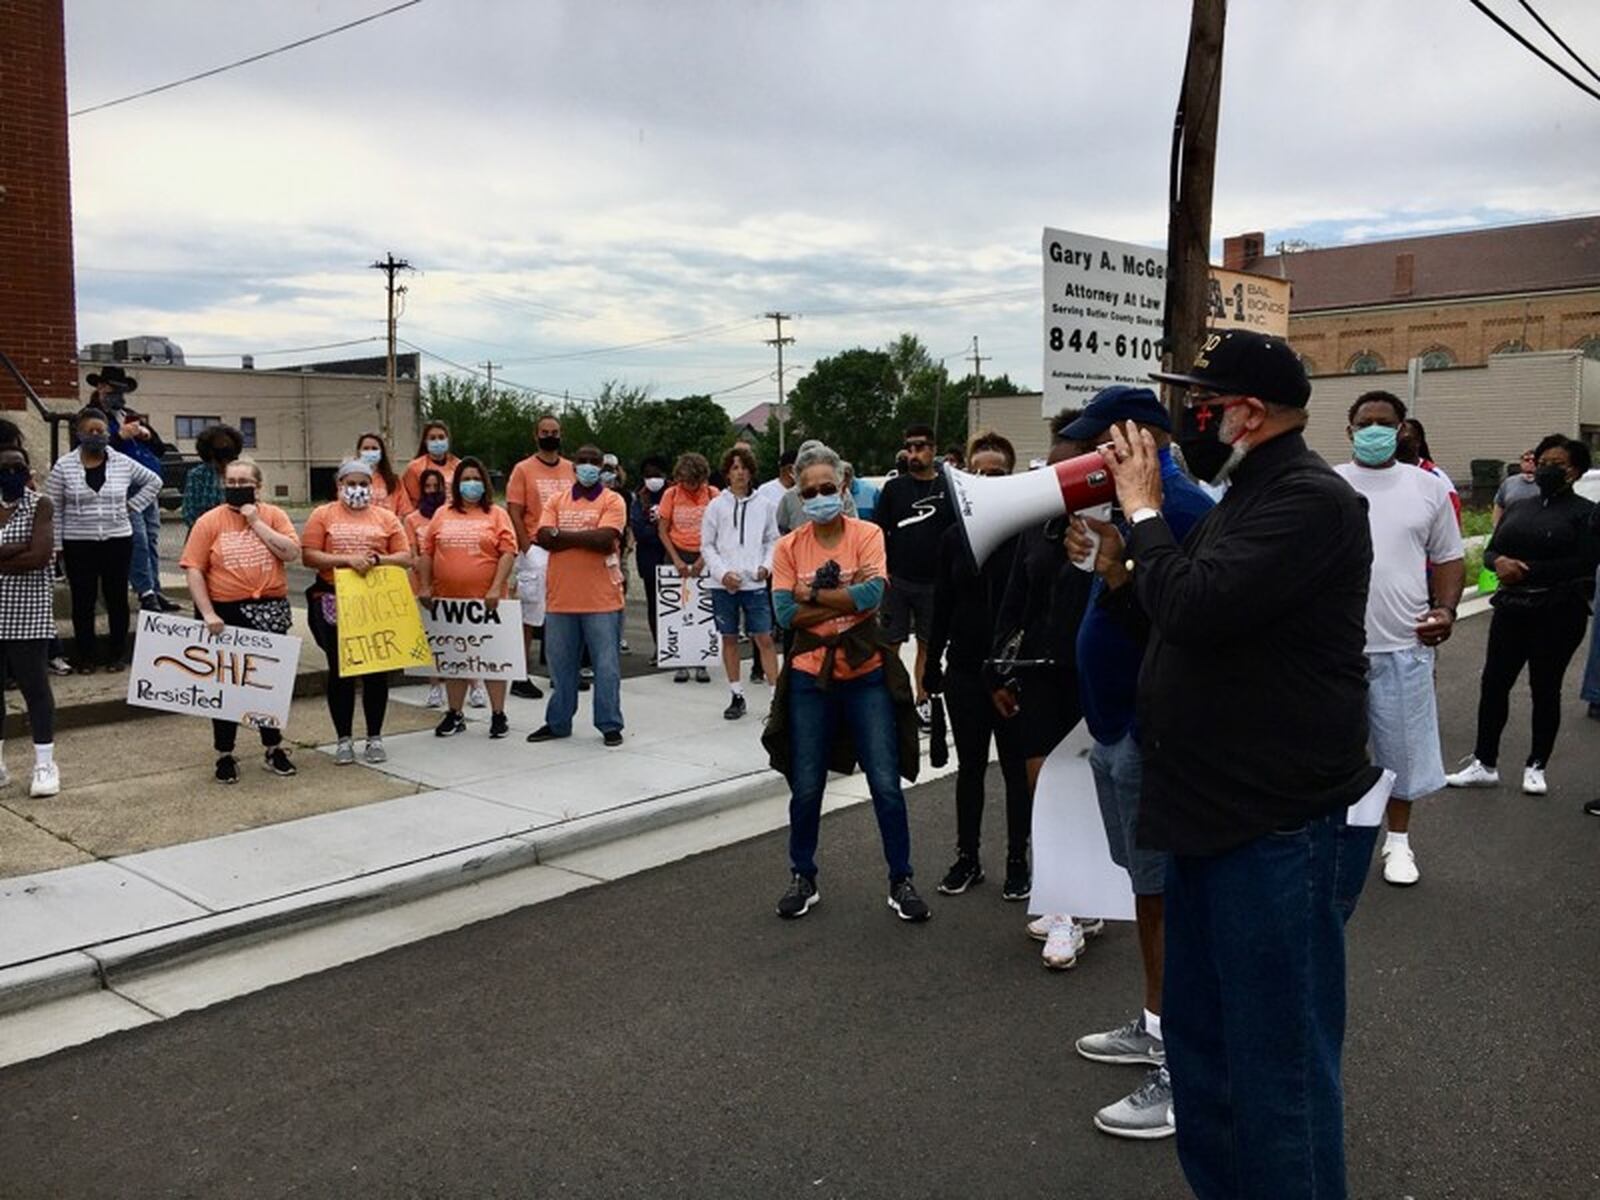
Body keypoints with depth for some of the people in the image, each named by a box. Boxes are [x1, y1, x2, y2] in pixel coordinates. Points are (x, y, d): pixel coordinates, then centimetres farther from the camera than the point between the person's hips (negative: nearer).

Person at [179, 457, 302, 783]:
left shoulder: (274, 515, 1)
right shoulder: (209, 521, -3)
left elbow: (291, 553, -12)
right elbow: (193, 569, -7)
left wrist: (257, 523, -14)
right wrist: (207, 613, -15)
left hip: (269, 612, 1)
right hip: (225, 613, -1)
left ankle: (273, 749, 26)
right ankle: (224, 754, 18)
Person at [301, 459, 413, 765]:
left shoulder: (386, 518, 9)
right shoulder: (323, 516, 5)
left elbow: (405, 557, 4)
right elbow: (308, 556, -4)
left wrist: (378, 560, -14)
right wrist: (347, 560, -16)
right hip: (335, 604, -1)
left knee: (377, 671, 5)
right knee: (340, 671, 5)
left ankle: (375, 738, 16)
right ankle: (344, 739, 14)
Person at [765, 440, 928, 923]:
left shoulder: (867, 535, -4)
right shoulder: (789, 547, -1)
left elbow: (872, 594, -20)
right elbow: (785, 614, -11)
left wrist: (812, 594, -13)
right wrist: (846, 598, -15)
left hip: (866, 675, -1)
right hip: (810, 678, 2)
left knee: (886, 785, 3)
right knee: (806, 787, 10)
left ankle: (901, 883, 18)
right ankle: (803, 879, 28)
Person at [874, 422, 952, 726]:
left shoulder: (948, 488, 3)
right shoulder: (894, 487, 5)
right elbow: (879, 532, 5)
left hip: (933, 581, 0)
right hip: (896, 580, 0)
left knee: (927, 644, 11)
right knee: (890, 643, 2)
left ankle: (922, 700, 23)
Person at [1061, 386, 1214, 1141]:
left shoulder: (1181, 508, -19)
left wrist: (1118, 577, -34)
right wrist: (1097, 565, 7)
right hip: (1120, 724, 10)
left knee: (1169, 897, -3)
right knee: (1149, 888, 19)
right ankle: (1157, 1028, 33)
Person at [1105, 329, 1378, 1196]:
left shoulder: (1309, 499, -17)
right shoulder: (1249, 495, 14)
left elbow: (1196, 606, -27)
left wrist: (1143, 510, -13)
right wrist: (1136, 528, 3)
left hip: (1274, 821, -10)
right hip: (1216, 807, 10)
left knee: (1276, 1054, 2)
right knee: (1198, 1030, 19)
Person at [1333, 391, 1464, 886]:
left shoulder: (1428, 488, 5)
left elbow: (1448, 557, 10)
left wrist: (1446, 608, -6)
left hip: (1403, 645, 1)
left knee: (1403, 744, 11)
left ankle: (1399, 838, 27)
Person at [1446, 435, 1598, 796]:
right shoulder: (1518, 509, 15)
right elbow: (1490, 551, 12)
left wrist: (1527, 571, -18)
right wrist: (1500, 562, -12)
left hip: (1558, 614, -5)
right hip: (1511, 608, 5)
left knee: (1545, 688, 4)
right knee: (1494, 682, 3)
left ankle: (1537, 767, 18)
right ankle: (1485, 764, 11)